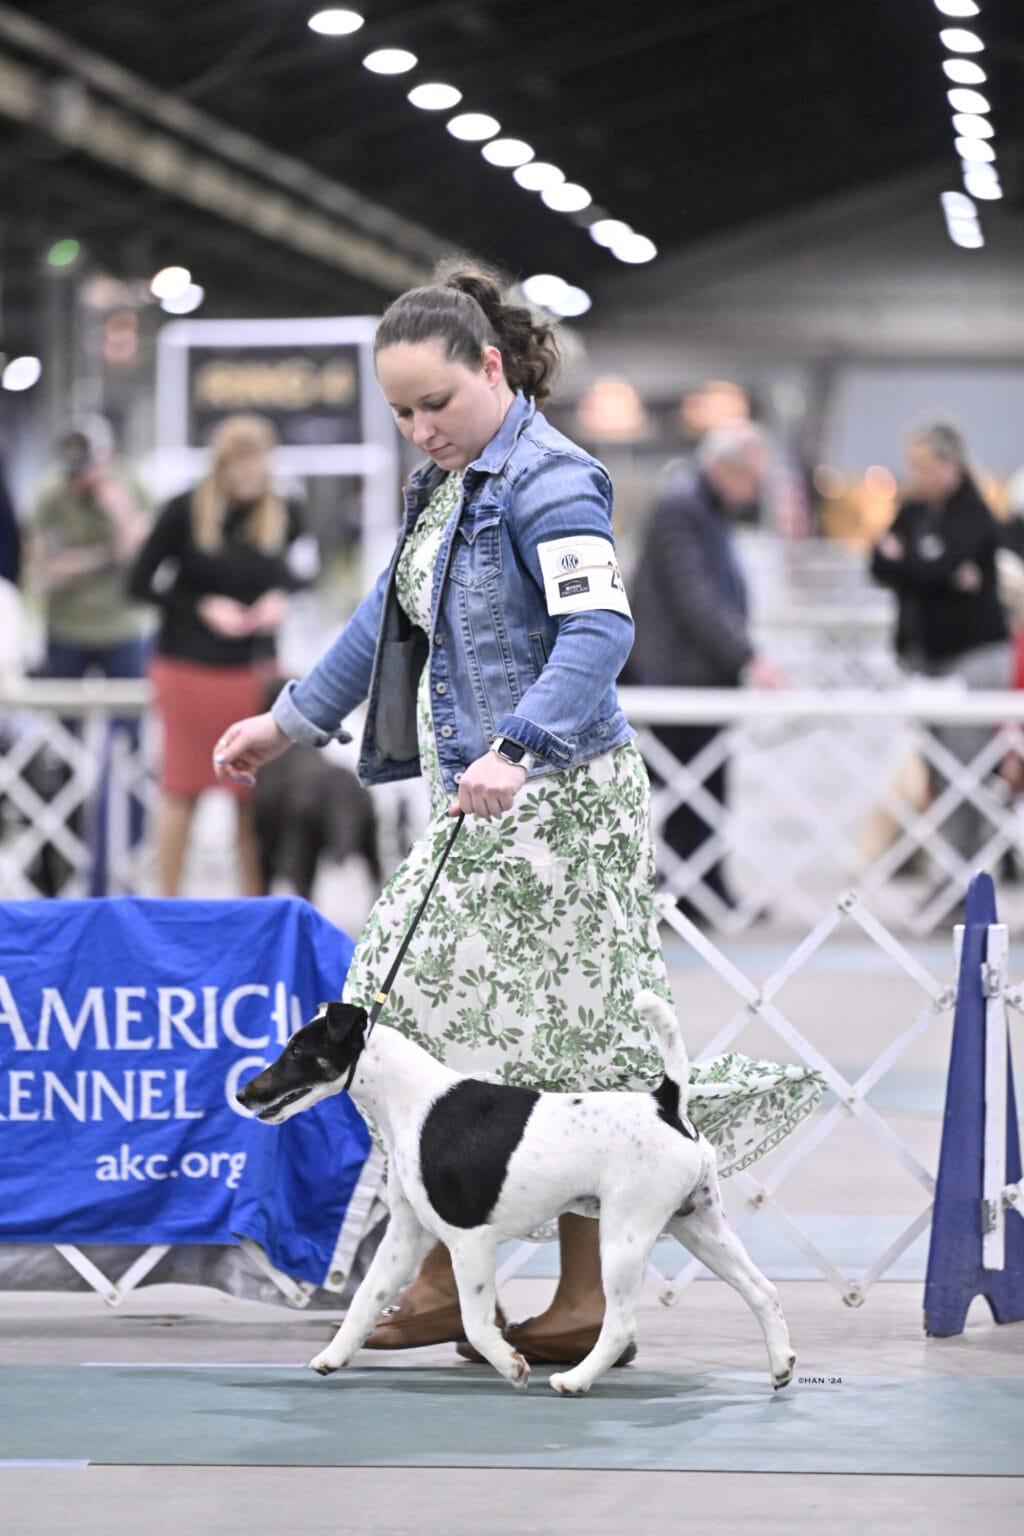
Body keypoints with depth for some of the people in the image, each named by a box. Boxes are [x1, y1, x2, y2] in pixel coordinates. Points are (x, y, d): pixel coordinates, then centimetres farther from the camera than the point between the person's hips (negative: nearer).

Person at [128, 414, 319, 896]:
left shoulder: (283, 514, -1)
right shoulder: (186, 512, -9)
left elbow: (303, 567, 16)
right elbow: (141, 582, -5)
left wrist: (282, 597, -6)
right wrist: (202, 607, -16)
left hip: (255, 670, 3)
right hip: (189, 669, -3)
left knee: (254, 792, 5)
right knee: (183, 788, 4)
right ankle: (168, 904, 13)